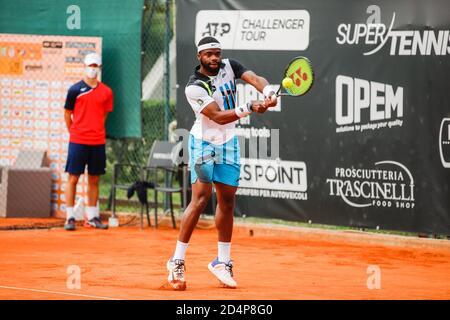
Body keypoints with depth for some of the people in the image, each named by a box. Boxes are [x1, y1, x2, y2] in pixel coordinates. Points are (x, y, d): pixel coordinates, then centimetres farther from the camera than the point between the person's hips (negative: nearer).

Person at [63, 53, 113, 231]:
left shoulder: (106, 92, 7)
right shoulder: (75, 89, -1)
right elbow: (67, 113, 6)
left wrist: (95, 130, 11)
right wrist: (75, 133, 7)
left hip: (98, 142, 3)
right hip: (78, 141, -3)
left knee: (94, 179, 7)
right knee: (73, 178, -3)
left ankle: (92, 217, 14)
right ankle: (70, 217, -1)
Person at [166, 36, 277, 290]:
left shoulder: (230, 67, -2)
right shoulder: (195, 87, -19)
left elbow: (255, 79, -17)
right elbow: (218, 117, -25)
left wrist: (269, 92, -38)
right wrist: (249, 108, -36)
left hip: (228, 144, 6)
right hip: (204, 143, -6)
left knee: (227, 200, 8)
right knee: (201, 197, -17)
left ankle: (223, 261, 19)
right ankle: (177, 262, -13)